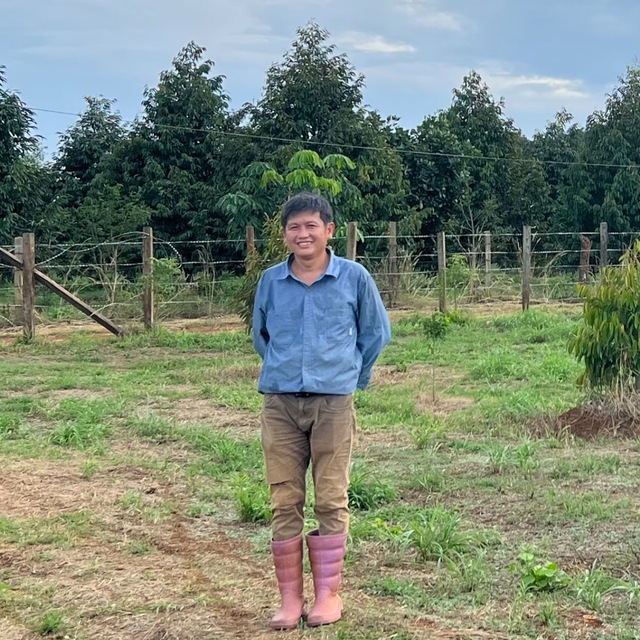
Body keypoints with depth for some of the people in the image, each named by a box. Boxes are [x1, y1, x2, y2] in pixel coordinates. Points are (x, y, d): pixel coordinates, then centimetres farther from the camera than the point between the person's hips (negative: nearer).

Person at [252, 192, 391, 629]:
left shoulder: (354, 277, -1)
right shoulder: (271, 281, 5)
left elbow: (376, 333, 11)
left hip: (333, 403, -2)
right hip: (280, 403, 2)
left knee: (332, 501, 3)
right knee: (284, 503, 4)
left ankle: (329, 594, 14)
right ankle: (290, 597, 13)